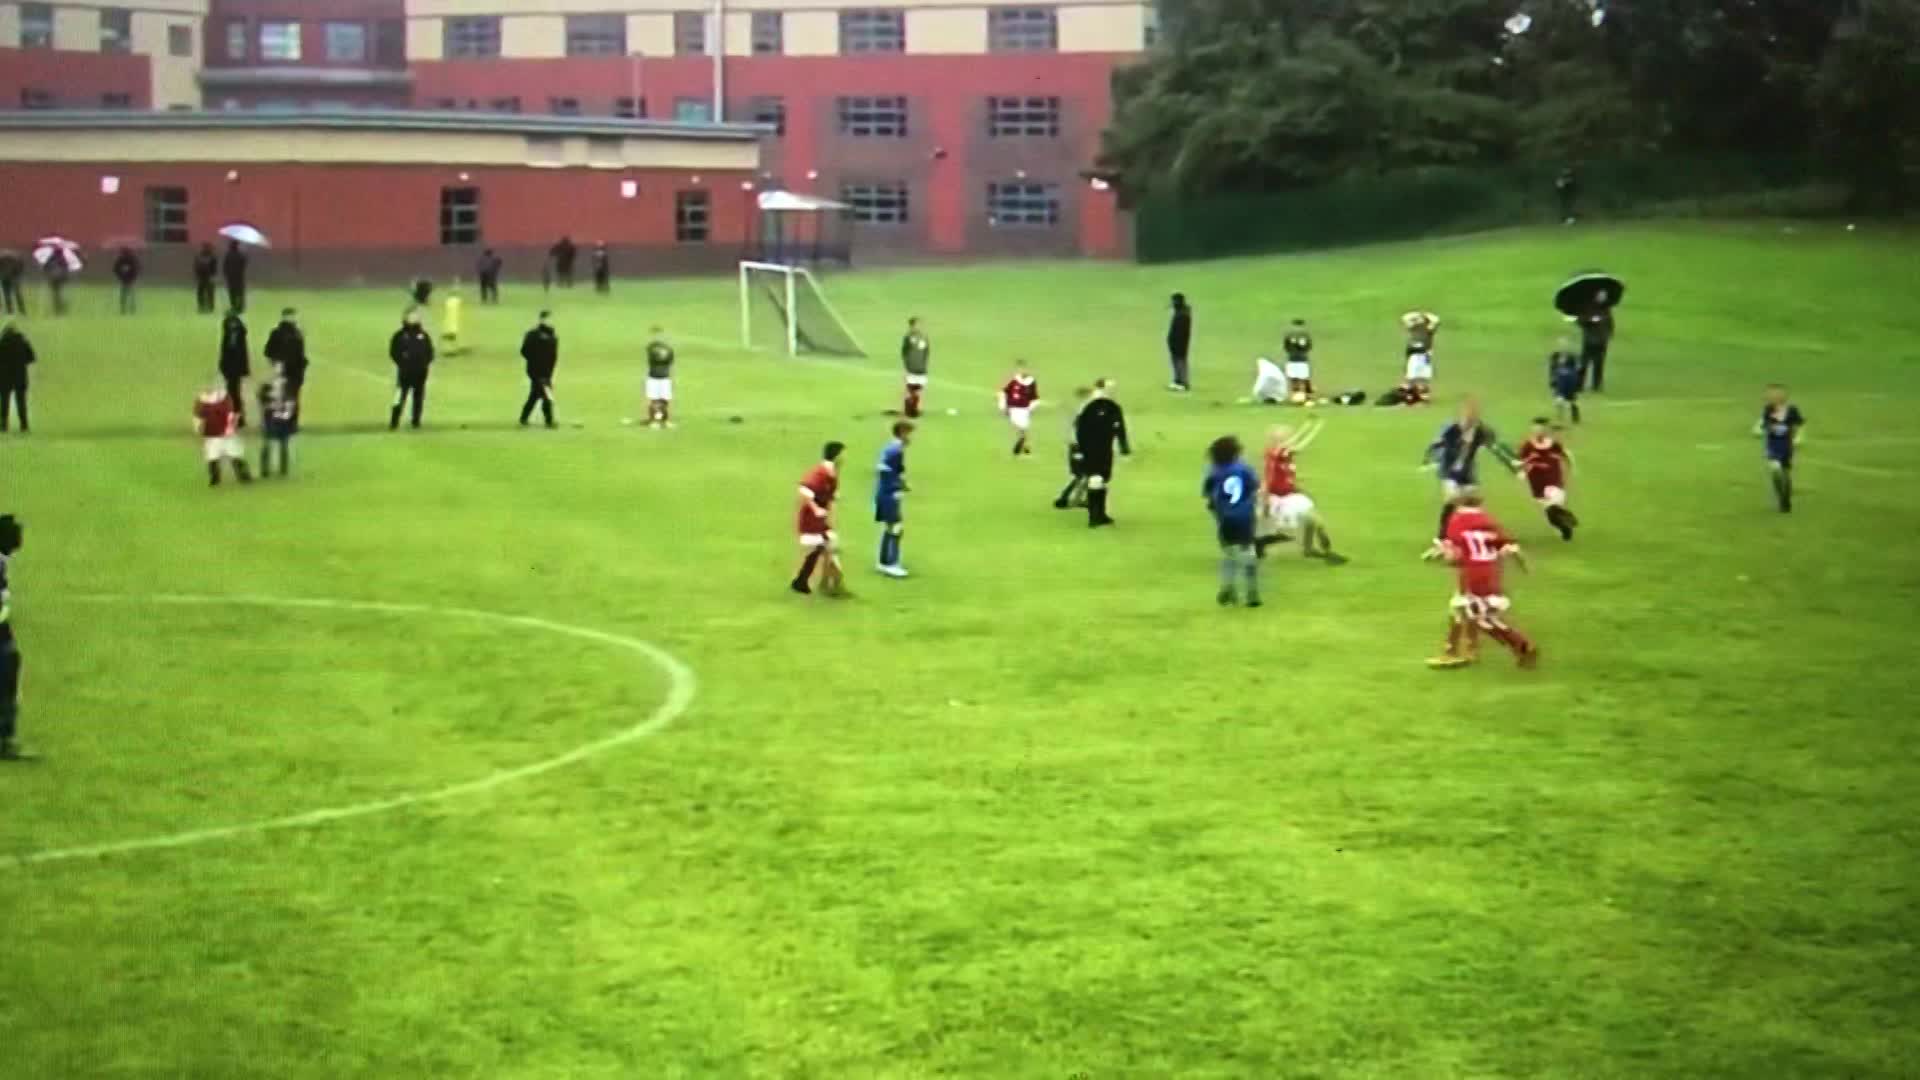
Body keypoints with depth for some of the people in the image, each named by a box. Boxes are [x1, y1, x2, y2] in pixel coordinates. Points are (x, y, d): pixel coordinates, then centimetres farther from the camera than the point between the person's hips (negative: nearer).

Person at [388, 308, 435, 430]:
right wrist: (402, 363, -10)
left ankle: (416, 421, 19)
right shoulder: (400, 335, 1)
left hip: (420, 372, 3)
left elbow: (430, 352, 11)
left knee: (419, 397, 8)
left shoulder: (423, 335, 9)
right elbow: (393, 352, 1)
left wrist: (425, 363, -4)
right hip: (405, 372, -3)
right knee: (400, 397, -8)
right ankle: (394, 423, -10)